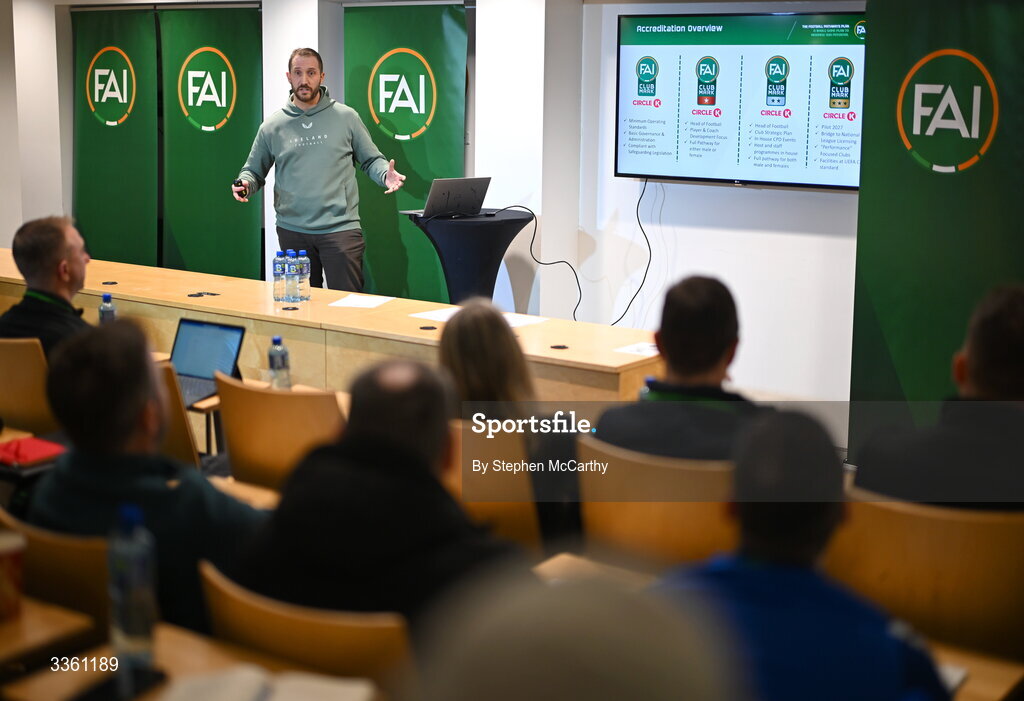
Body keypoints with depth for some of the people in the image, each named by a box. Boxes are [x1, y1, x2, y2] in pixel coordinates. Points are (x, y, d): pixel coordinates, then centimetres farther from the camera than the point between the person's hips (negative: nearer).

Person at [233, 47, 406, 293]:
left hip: (341, 227, -2)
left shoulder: (346, 117, 4)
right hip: (292, 230, 2)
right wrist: (245, 185, -7)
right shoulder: (272, 126, 8)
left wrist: (386, 174, -12)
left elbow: (371, 160, 9)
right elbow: (254, 170, 15)